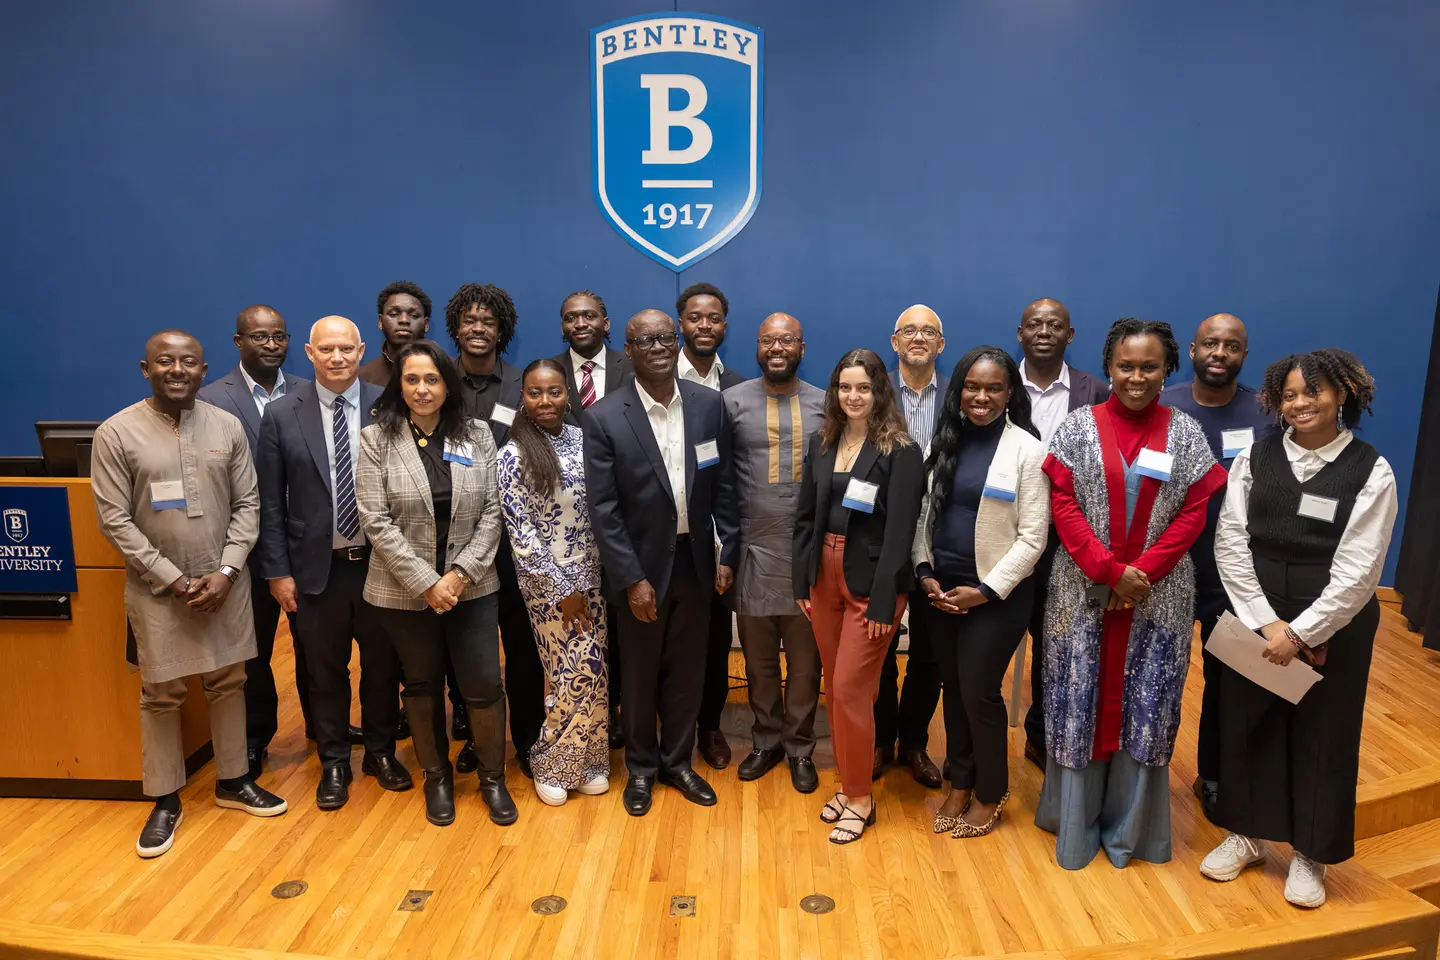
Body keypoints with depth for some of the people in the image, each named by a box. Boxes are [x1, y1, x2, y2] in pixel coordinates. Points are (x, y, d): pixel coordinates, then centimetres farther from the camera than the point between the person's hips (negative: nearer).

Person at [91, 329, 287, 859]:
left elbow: (247, 504, 2)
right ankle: (165, 800, 25)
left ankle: (232, 781, 30)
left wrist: (226, 571, -9)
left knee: (228, 683, 13)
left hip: (225, 583, 2)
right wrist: (175, 580, -12)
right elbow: (115, 520, -8)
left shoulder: (228, 426, 0)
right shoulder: (116, 433, -7)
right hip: (157, 590, -2)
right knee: (161, 695, 9)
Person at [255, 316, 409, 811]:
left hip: (379, 563, 0)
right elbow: (270, 502, 0)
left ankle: (381, 751, 34)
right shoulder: (282, 415, -3)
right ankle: (334, 763, 31)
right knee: (326, 671, 13)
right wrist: (278, 571, -2)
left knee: (383, 665, 14)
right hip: (317, 566, 0)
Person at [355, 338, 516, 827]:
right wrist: (426, 582, -15)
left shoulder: (477, 435, 0)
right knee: (422, 686, 14)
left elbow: (491, 513, -1)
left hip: (472, 586, 1)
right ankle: (437, 777, 35)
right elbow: (376, 522, -10)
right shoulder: (376, 439, -5)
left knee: (485, 686, 2)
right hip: (405, 591, -1)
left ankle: (493, 778, 25)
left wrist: (461, 573, -12)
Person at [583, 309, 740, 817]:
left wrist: (727, 553, 0)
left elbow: (724, 486, 3)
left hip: (695, 560, 3)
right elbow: (602, 508, -12)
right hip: (642, 565, -2)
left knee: (687, 671, 16)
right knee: (640, 674, 14)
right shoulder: (604, 417, -12)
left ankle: (678, 761, 36)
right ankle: (641, 767, 35)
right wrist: (632, 578, -15)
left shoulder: (709, 404, -3)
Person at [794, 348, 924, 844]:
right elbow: (805, 516, 9)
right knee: (833, 687, 13)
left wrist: (882, 602, -16)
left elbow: (900, 530, -14)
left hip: (871, 581, -5)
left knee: (850, 690, -3)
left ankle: (860, 799, 16)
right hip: (824, 575, 6)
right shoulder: (821, 442, 6)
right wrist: (802, 581, 6)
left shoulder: (901, 452, -11)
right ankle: (848, 782, 30)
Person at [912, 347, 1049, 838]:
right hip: (940, 589, 5)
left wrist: (986, 590, -14)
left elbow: (1032, 537, -10)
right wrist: (924, 573, -3)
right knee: (952, 688, 13)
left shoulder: (1027, 448, -9)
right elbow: (924, 513, 9)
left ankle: (990, 796, 24)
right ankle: (960, 784, 32)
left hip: (994, 594, -4)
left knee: (979, 692, 1)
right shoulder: (945, 441, 5)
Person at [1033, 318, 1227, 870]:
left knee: (1145, 705, 8)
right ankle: (1076, 823, 23)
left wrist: (1142, 571, -13)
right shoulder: (1079, 426, -1)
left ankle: (1129, 826, 26)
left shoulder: (1185, 433, 2)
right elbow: (1063, 505, -6)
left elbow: (1193, 513, -1)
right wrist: (1110, 570, -14)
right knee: (1080, 701, 6)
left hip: (1158, 595, 1)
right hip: (1084, 591, -1)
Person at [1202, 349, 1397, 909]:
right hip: (1254, 617, 2)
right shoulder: (1254, 459, -1)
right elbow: (1230, 543, -5)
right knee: (1245, 723, 11)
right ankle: (1247, 834, 32)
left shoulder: (1371, 472, -7)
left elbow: (1357, 570, -11)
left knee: (1322, 733, 10)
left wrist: (1302, 633, -14)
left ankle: (1309, 854, 30)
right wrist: (1266, 622, -12)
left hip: (1335, 626, -2)